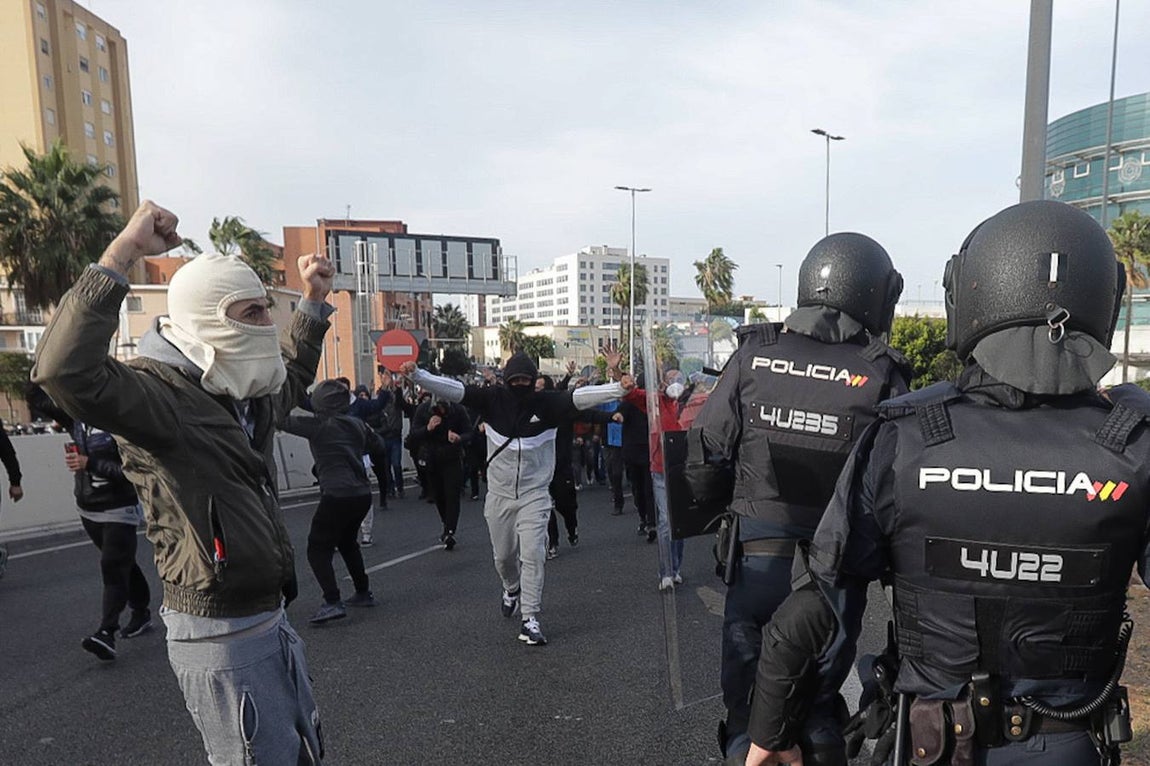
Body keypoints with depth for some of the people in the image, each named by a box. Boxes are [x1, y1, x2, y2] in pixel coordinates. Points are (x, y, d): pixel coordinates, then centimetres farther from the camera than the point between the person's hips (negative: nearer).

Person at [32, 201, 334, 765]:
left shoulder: (247, 396, 8)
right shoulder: (160, 394, -20)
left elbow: (294, 374, 30)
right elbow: (66, 370, -40)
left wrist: (313, 301, 29)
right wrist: (122, 252, -37)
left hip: (269, 619, 9)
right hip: (220, 636, -9)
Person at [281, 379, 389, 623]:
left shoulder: (317, 425, -5)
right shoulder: (357, 424, 9)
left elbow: (283, 420, 3)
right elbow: (379, 451, 15)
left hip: (337, 496, -7)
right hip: (362, 494, 7)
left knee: (318, 549, 3)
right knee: (347, 541, 26)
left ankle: (332, 603, -9)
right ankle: (364, 593, 31)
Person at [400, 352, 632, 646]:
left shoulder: (547, 403, -10)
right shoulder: (493, 399, -6)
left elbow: (581, 397, -22)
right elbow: (453, 389, -12)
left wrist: (619, 388, -35)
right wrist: (417, 375, -23)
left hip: (534, 495, -2)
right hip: (499, 494, 2)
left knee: (532, 555, -9)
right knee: (503, 555, 16)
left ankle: (530, 619, 2)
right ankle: (512, 589, 49)